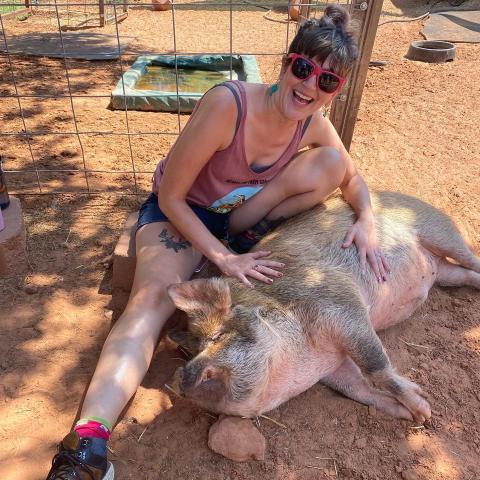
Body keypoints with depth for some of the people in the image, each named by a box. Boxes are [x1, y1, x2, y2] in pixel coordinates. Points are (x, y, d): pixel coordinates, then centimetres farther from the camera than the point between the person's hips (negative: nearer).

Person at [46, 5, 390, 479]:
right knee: (152, 297, -36)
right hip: (182, 213, -4)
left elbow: (351, 177, 5)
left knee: (331, 160, -13)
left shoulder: (313, 124, -13)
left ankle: (244, 231, -8)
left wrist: (365, 221, -17)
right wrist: (224, 259, -32)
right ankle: (88, 441, -41)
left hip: (243, 211, 5)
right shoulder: (227, 104, -30)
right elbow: (171, 196, -26)